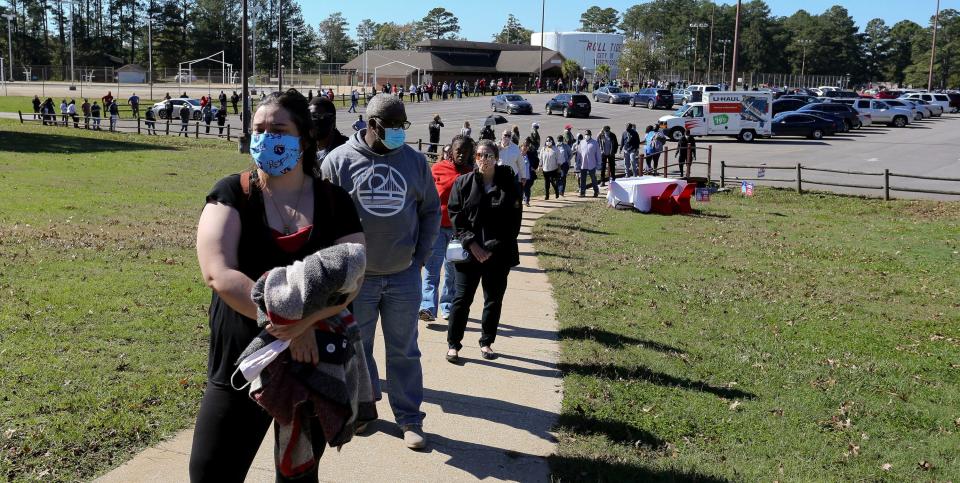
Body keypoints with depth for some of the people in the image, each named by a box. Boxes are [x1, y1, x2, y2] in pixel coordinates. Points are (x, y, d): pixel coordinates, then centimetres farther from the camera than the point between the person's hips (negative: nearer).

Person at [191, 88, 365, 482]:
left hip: (316, 366, 2)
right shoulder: (231, 194, -6)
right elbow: (218, 273, -20)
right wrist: (286, 323, -29)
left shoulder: (334, 202, -1)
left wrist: (305, 320, -29)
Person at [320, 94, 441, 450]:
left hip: (404, 275, 1)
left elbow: (431, 211, 11)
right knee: (356, 348, 13)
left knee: (404, 351, 8)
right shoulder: (339, 161, -5)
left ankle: (409, 418, 17)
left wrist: (421, 256, 4)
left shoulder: (415, 161, 2)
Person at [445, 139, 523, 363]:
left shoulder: (508, 185, 0)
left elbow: (514, 220, -1)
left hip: (499, 254, 1)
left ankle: (487, 342, 26)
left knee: (494, 300, 10)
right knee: (462, 298, 0)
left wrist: (494, 247, -9)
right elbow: (455, 216, -1)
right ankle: (453, 344, 12)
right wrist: (470, 243, -13)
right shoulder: (463, 183, 1)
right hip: (469, 252, -1)